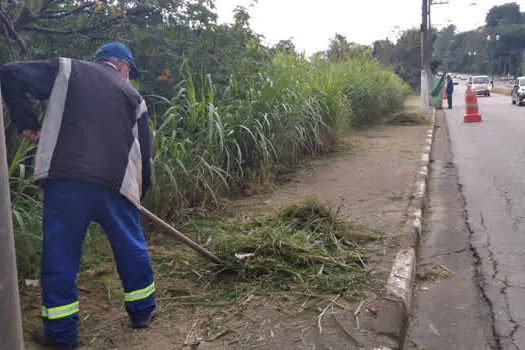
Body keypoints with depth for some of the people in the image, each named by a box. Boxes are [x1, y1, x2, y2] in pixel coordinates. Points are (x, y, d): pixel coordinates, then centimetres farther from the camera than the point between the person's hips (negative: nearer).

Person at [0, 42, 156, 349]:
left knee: (60, 254, 8)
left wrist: (28, 123, 11)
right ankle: (143, 310, 32)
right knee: (132, 248, 18)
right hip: (117, 184, 2)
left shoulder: (66, 70, 14)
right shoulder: (133, 96, 16)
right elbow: (145, 151, 14)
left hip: (65, 178, -1)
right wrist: (139, 194, 25)